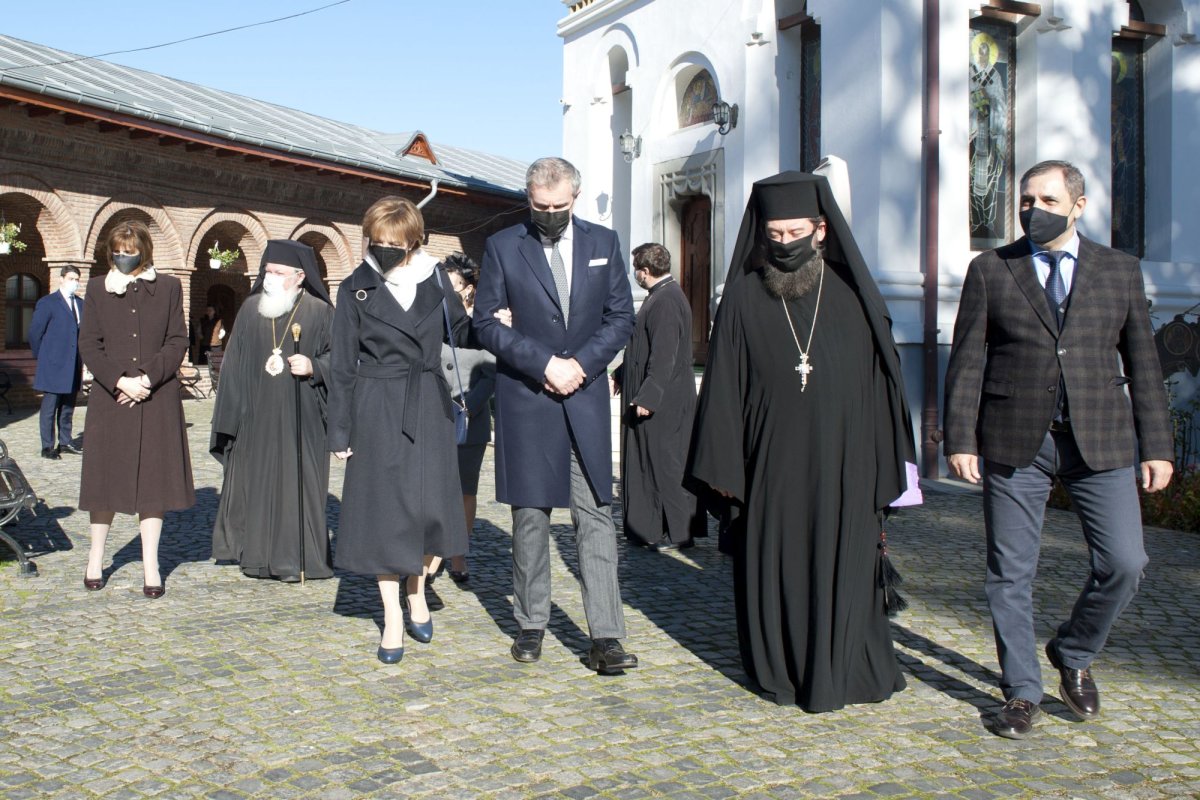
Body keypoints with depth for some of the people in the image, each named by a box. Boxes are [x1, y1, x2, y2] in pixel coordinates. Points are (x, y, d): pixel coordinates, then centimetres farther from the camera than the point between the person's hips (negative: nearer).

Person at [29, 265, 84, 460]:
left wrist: (82, 360, 10)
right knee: (49, 408, -1)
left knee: (68, 407, 13)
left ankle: (65, 442, 23)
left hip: (73, 367, 6)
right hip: (53, 367, -6)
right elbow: (35, 333, -3)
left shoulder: (81, 304, 12)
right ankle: (47, 447, 4)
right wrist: (42, 358, 2)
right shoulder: (47, 303, -4)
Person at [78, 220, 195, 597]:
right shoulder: (97, 289, 7)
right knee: (107, 478, 6)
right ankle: (95, 560, 22)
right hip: (109, 398, 1)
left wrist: (147, 377, -12)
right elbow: (88, 344, 1)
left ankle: (151, 566, 9)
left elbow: (178, 341, 1)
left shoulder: (168, 287, 6)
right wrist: (120, 381, -13)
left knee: (154, 480, 2)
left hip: (158, 399, 0)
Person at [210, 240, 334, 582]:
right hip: (257, 416, 3)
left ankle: (296, 558, 8)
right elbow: (234, 362, 10)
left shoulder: (319, 312, -1)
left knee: (297, 483, -1)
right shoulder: (251, 308, 8)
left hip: (299, 416, -3)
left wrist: (313, 366, -19)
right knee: (254, 482, 7)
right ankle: (257, 554, 18)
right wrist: (233, 412, 5)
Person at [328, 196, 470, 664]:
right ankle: (393, 620, 15)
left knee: (433, 507, 1)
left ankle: (417, 595, 27)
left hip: (429, 406, 2)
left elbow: (461, 332, 13)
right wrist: (340, 431, -1)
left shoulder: (435, 282, 3)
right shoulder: (356, 288, -1)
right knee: (385, 511, 2)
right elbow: (343, 366, 1)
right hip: (378, 410, -2)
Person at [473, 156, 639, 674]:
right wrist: (545, 364, -13)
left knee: (596, 515, -3)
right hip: (525, 400, -1)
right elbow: (486, 323, -3)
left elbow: (621, 316, 6)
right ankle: (531, 625, 20)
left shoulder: (603, 243, 7)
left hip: (586, 398, 1)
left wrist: (581, 364, -9)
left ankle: (605, 637, -1)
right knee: (530, 515, 7)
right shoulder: (502, 247, 1)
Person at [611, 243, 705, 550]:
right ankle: (651, 528, 21)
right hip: (651, 397, 10)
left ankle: (678, 532, 6)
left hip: (662, 402, -10)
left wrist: (647, 397, -24)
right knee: (650, 463, 13)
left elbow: (664, 355, -24)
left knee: (665, 463, -3)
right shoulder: (660, 296, 14)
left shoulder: (666, 300, -19)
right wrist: (620, 375, 25)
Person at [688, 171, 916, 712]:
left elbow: (881, 380, 5)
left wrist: (885, 467, 2)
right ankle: (781, 671, 24)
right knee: (773, 569, 6)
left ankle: (836, 675, 21)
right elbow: (723, 384, 1)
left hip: (842, 465, 0)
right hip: (770, 464, 0)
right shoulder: (744, 295, 2)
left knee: (841, 569, 5)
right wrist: (723, 464, -4)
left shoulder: (854, 294, 3)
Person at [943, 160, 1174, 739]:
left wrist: (1156, 446, 5)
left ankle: (1073, 655, 22)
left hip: (1100, 441, 1)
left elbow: (1142, 363, 11)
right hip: (1013, 442, -1)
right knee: (1011, 573, 3)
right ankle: (1022, 692, 18)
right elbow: (966, 361, 3)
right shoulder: (990, 271, 6)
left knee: (1123, 563, -5)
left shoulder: (1120, 270, 10)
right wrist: (959, 439, -5)